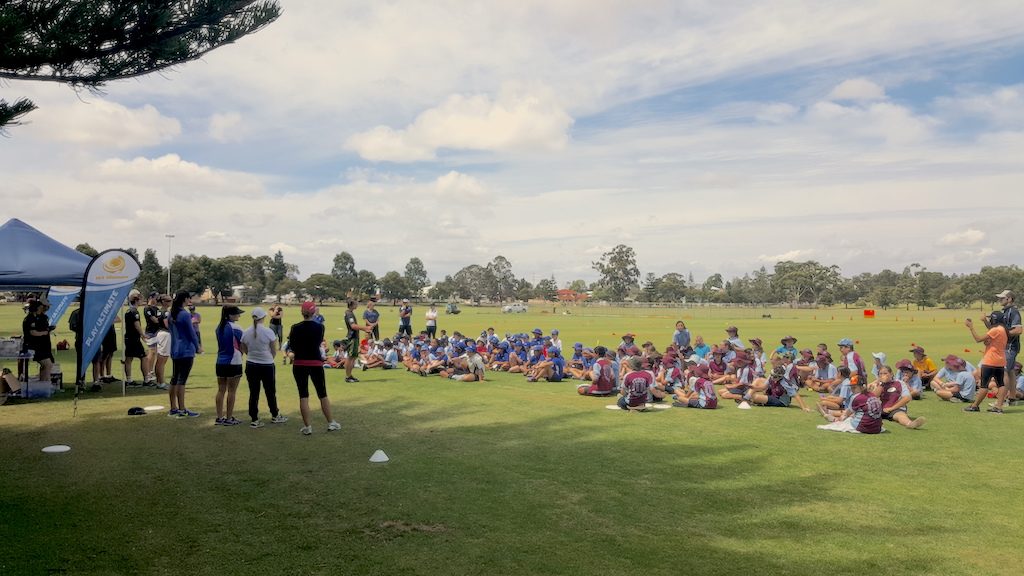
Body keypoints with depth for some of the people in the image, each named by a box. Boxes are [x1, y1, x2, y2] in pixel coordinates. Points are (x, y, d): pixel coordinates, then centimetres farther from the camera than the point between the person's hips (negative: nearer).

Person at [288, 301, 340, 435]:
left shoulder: (295, 328, -8)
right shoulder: (319, 327, -6)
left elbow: (292, 347, -1)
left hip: (299, 364, 0)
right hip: (316, 363, 0)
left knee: (303, 395, 5)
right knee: (322, 394, 11)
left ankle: (307, 426, 6)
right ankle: (331, 423, 18)